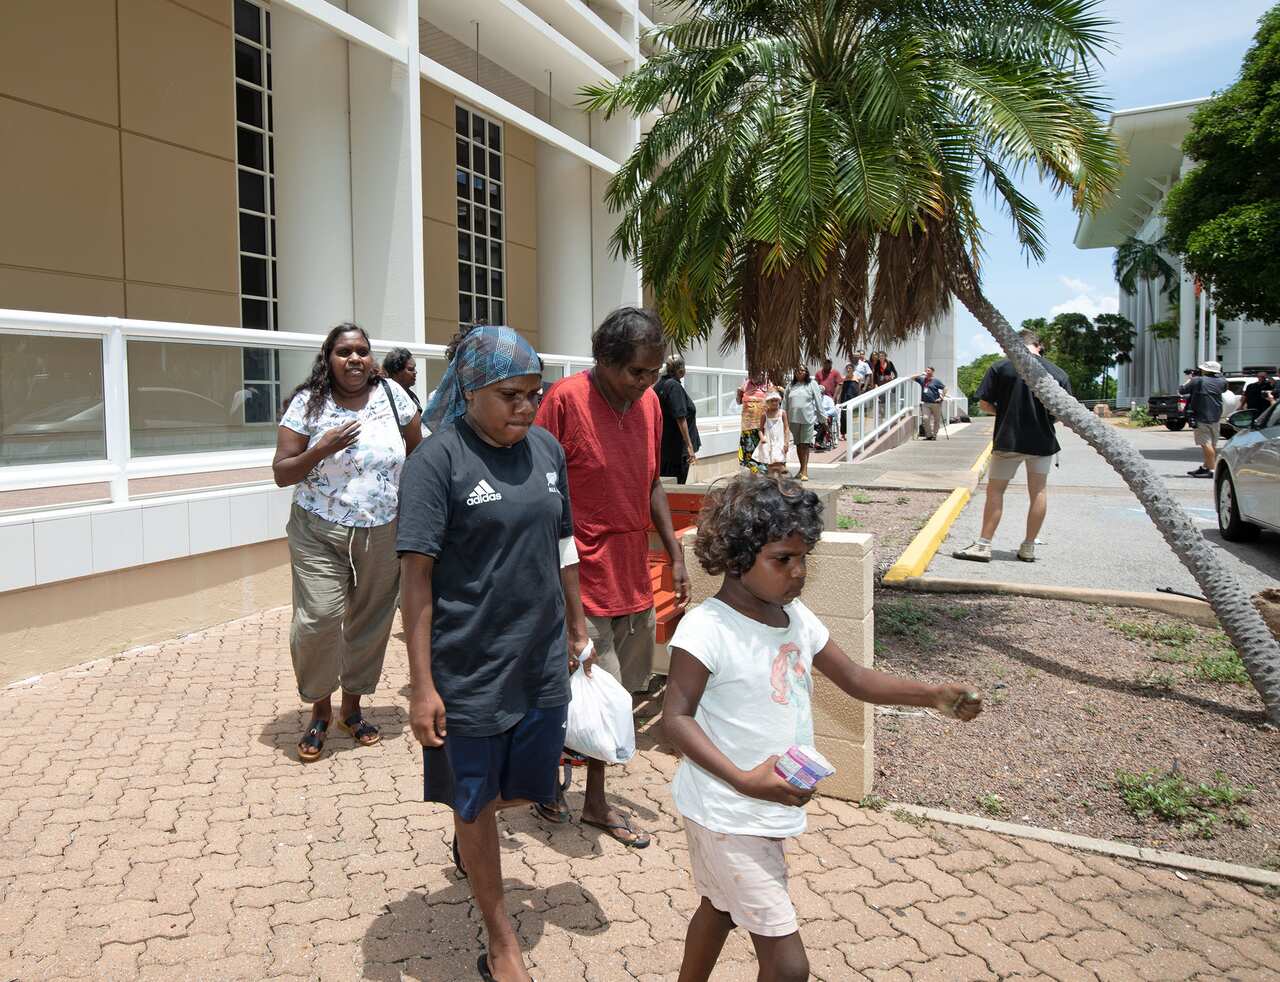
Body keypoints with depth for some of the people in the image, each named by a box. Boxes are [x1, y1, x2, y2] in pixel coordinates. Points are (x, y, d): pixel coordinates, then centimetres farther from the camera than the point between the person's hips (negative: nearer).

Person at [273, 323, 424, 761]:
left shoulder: (392, 395, 0)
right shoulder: (308, 404, -4)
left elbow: (418, 453, 11)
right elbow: (281, 473, -4)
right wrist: (322, 449, -20)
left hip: (383, 534, 2)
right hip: (319, 533, -2)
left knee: (371, 623, 10)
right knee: (319, 618, -11)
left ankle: (352, 707, 31)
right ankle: (319, 711, 13)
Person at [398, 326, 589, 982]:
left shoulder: (546, 448, 4)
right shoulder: (437, 461, -14)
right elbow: (417, 575, -16)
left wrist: (577, 626, 17)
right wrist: (421, 686, -17)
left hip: (543, 663, 6)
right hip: (469, 671, -5)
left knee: (527, 788, 18)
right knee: (475, 803, 12)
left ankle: (469, 837, 53)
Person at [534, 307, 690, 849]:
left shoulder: (649, 402, 7)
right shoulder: (565, 398, -14)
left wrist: (675, 554, 12)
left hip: (634, 578, 7)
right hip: (583, 580, -6)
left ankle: (596, 801, 30)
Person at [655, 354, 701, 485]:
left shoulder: (659, 384, 9)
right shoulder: (675, 387, -17)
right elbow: (680, 418, -22)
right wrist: (689, 445, -22)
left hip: (662, 444, 9)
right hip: (677, 448, -9)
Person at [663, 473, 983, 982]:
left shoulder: (796, 617, 1)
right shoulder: (706, 628, -24)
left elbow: (855, 679, 8)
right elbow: (675, 718, -24)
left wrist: (932, 694, -5)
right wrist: (744, 781, -34)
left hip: (765, 808, 8)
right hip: (728, 816, -8)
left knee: (720, 906, 29)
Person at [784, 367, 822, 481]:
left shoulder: (812, 384, 3)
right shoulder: (790, 386, 12)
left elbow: (818, 402, 2)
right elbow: (786, 403, 13)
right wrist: (785, 418, 9)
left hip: (808, 418, -3)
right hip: (794, 419, 3)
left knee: (805, 444, -6)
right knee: (798, 444, 11)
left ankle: (805, 471, -6)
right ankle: (802, 468, 24)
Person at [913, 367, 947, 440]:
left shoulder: (936, 380, -2)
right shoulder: (922, 379, 10)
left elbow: (945, 388, 0)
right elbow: (912, 377, 14)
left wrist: (941, 397, -7)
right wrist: (920, 374, 1)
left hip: (935, 403, -3)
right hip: (925, 403, 3)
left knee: (936, 420, 5)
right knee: (926, 418, -11)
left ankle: (934, 435, 17)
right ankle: (929, 435, -3)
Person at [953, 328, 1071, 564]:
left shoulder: (1001, 367, -7)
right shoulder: (1057, 372, -1)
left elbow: (984, 404, -6)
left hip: (1008, 439, -2)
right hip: (1043, 440, 2)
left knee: (995, 490, 6)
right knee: (1038, 491, 12)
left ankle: (984, 545, 5)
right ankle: (1028, 547, 17)